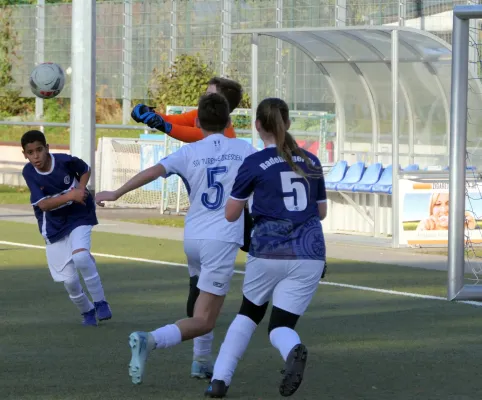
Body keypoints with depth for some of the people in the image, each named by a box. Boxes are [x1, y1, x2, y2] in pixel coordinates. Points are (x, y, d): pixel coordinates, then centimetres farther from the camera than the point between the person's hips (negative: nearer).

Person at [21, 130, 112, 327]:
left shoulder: (65, 161, -17)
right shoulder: (29, 173, -15)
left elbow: (85, 170, 5)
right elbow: (43, 204, -20)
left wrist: (81, 189, -13)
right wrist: (70, 196, -31)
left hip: (79, 217, -2)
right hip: (53, 225, 2)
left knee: (80, 256, -30)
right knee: (69, 279, -1)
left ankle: (100, 302, -12)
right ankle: (87, 311, 27)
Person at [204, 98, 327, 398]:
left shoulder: (254, 164, -3)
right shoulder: (312, 162, 10)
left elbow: (231, 214, 3)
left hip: (268, 252, -2)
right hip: (309, 255, 2)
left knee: (249, 314, 22)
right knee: (281, 325, 4)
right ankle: (293, 350, -33)